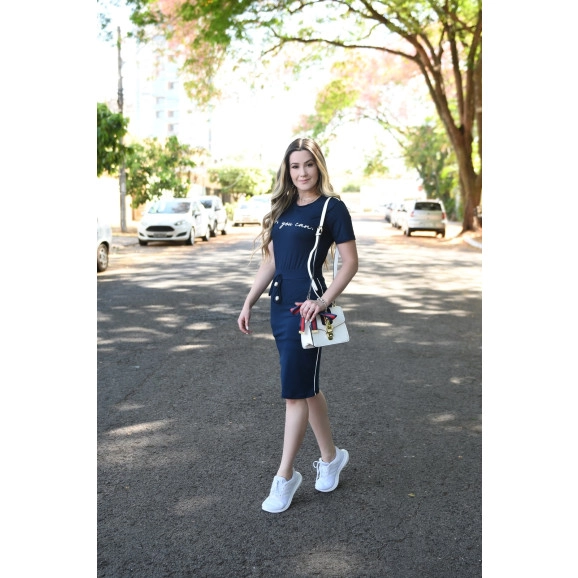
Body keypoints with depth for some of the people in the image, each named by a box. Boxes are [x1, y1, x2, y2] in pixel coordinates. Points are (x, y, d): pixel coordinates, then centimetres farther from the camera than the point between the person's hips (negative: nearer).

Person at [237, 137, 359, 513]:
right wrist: (249, 303, 11)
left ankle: (285, 477, 10)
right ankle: (331, 456, 31)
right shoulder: (283, 208, 13)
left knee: (296, 393, -2)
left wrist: (322, 301, -18)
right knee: (308, 388, 15)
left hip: (305, 309, -7)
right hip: (280, 306, 7)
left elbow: (350, 263, -8)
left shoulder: (332, 207, -6)